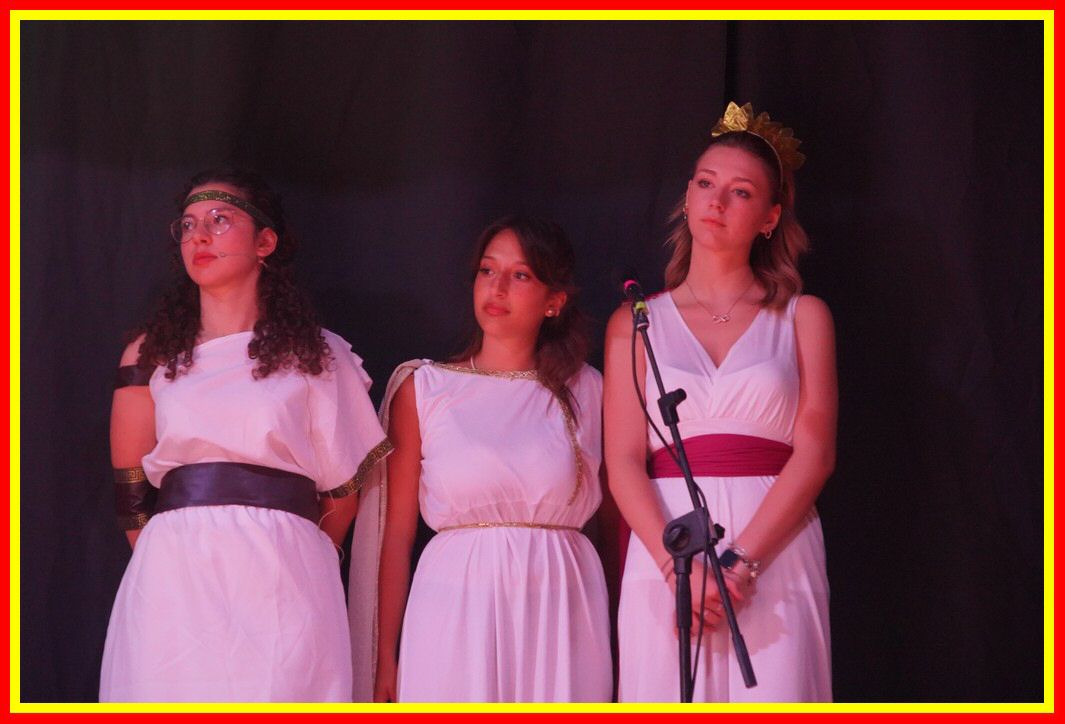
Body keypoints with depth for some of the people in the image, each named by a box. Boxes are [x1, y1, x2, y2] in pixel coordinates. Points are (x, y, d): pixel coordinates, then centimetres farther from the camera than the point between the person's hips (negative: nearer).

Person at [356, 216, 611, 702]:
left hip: (560, 611, 1)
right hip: (456, 607, -1)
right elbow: (397, 532, 3)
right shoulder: (422, 389, 7)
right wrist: (386, 657, -2)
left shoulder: (586, 392, 8)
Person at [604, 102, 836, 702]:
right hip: (662, 553, 1)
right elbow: (623, 462, 3)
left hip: (776, 553, -1)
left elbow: (814, 453, 0)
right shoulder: (635, 324, 12)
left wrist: (739, 561, -13)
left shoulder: (803, 317, 10)